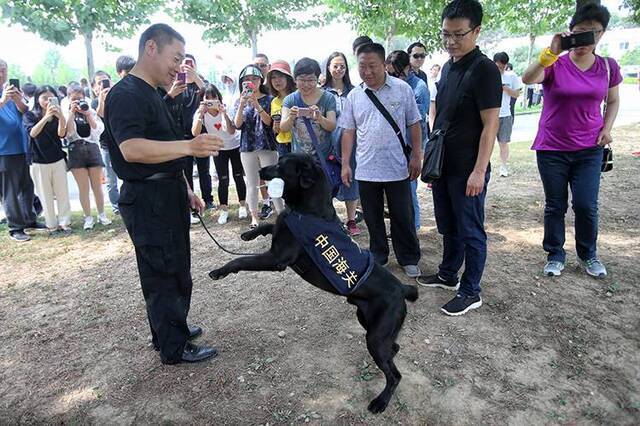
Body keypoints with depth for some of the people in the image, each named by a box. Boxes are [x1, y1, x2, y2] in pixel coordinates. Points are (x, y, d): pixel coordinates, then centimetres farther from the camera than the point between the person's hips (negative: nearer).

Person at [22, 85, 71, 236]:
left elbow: (61, 134, -13)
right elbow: (32, 133, -22)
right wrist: (46, 117, -36)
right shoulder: (29, 115, -3)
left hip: (58, 160, 2)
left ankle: (64, 222, 14)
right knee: (46, 196, 4)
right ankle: (52, 225, 12)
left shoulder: (56, 115, 3)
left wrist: (61, 117, -32)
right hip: (39, 163, -2)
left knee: (62, 194, 5)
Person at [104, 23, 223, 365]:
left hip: (168, 196, 10)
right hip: (148, 199, -10)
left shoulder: (152, 94, 17)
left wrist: (185, 190, 21)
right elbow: (131, 148, -30)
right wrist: (188, 146, -38)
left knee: (174, 268, 19)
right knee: (165, 273, 0)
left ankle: (169, 329, 35)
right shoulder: (126, 94, -14)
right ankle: (174, 347, 14)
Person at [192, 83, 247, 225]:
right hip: (218, 149, 1)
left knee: (238, 176, 3)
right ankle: (224, 210, 10)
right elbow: (195, 133, -31)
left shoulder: (225, 109, -20)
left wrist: (224, 113, -42)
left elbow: (232, 131, -33)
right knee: (223, 179, -3)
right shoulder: (200, 112, -15)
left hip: (235, 146, -1)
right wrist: (200, 114, -39)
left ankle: (242, 206, 20)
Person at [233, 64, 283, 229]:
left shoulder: (268, 99, 2)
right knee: (252, 184, 7)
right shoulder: (240, 101, 8)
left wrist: (257, 105, -23)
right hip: (247, 148, 2)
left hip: (268, 147, -2)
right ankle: (254, 217, 15)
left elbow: (269, 122, -10)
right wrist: (242, 105, -17)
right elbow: (237, 125, -3)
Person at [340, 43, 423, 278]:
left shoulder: (402, 89, -2)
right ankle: (378, 256, 31)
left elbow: (414, 124, 2)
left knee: (403, 217, 7)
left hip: (397, 168, -2)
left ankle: (409, 259, 24)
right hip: (366, 169, 3)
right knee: (373, 218, 13)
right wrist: (345, 164, 4)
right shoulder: (354, 96, 4)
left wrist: (416, 156, -3)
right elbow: (348, 131, 7)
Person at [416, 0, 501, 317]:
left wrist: (479, 171, -20)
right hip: (443, 166, 8)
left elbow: (490, 125, -16)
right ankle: (448, 275, 37)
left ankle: (470, 292, 18)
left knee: (470, 232, 4)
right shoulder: (447, 67, 11)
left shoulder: (484, 69, -13)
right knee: (448, 226, 19)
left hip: (467, 170, -8)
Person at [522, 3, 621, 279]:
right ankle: (555, 255, 21)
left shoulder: (608, 67, 3)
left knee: (586, 206, -1)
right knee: (555, 206, 6)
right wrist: (552, 52, -36)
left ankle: (588, 255, 21)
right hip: (552, 149, -2)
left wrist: (607, 128, 2)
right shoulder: (554, 66, -7)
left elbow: (613, 101, 17)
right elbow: (527, 79, -28)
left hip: (589, 150, 2)